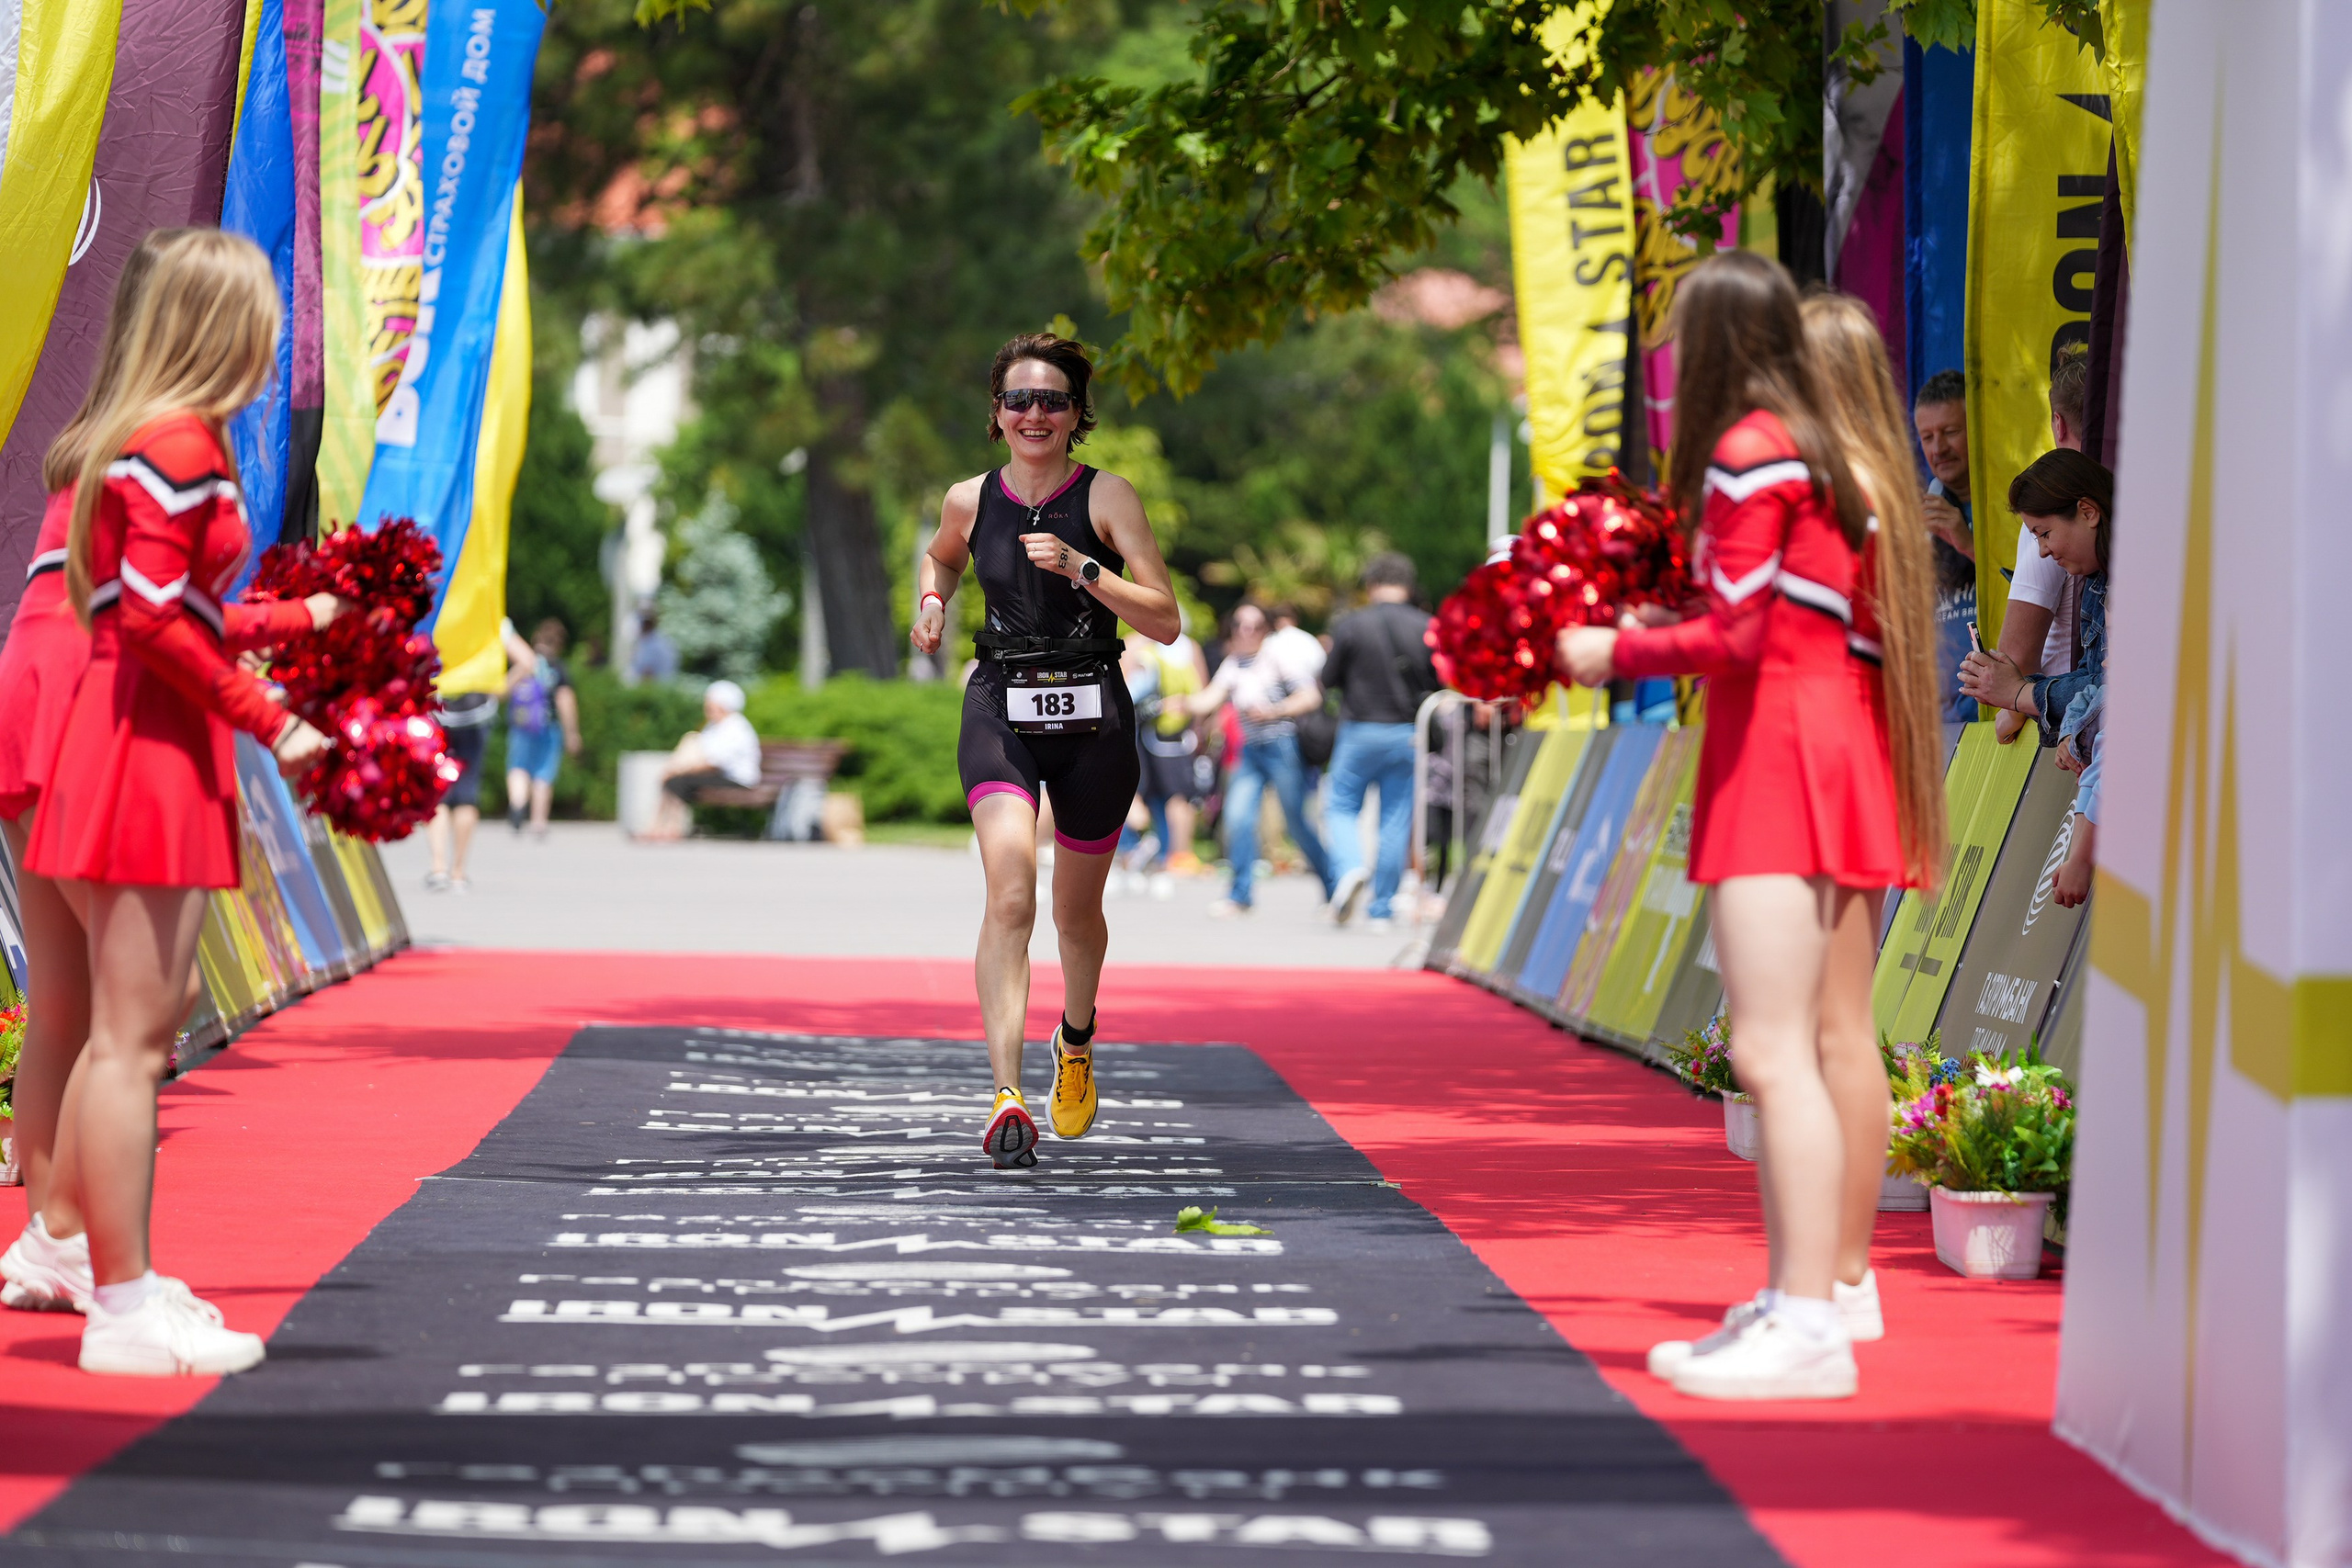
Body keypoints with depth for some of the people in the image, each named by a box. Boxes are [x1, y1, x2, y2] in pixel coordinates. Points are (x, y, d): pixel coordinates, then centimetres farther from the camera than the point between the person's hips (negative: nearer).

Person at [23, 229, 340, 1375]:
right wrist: (268, 721, -15)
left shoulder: (150, 441, 17)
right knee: (130, 1036, -9)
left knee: (128, 1032, 14)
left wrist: (300, 620, 31)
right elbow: (155, 618, -20)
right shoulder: (180, 445, -13)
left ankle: (114, 1277, 20)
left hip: (137, 745, 10)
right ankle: (124, 1307, -7)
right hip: (151, 751, -10)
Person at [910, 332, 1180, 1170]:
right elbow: (939, 556, 29)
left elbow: (1164, 620, -9)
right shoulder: (970, 501, 4)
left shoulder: (1107, 497, -4)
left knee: (1076, 909, 15)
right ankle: (1006, 1095, -28)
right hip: (1001, 711, 0)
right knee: (1010, 894, -21)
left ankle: (1077, 1042, 48)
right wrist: (931, 600, 7)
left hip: (1093, 718, 0)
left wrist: (1079, 567, -20)